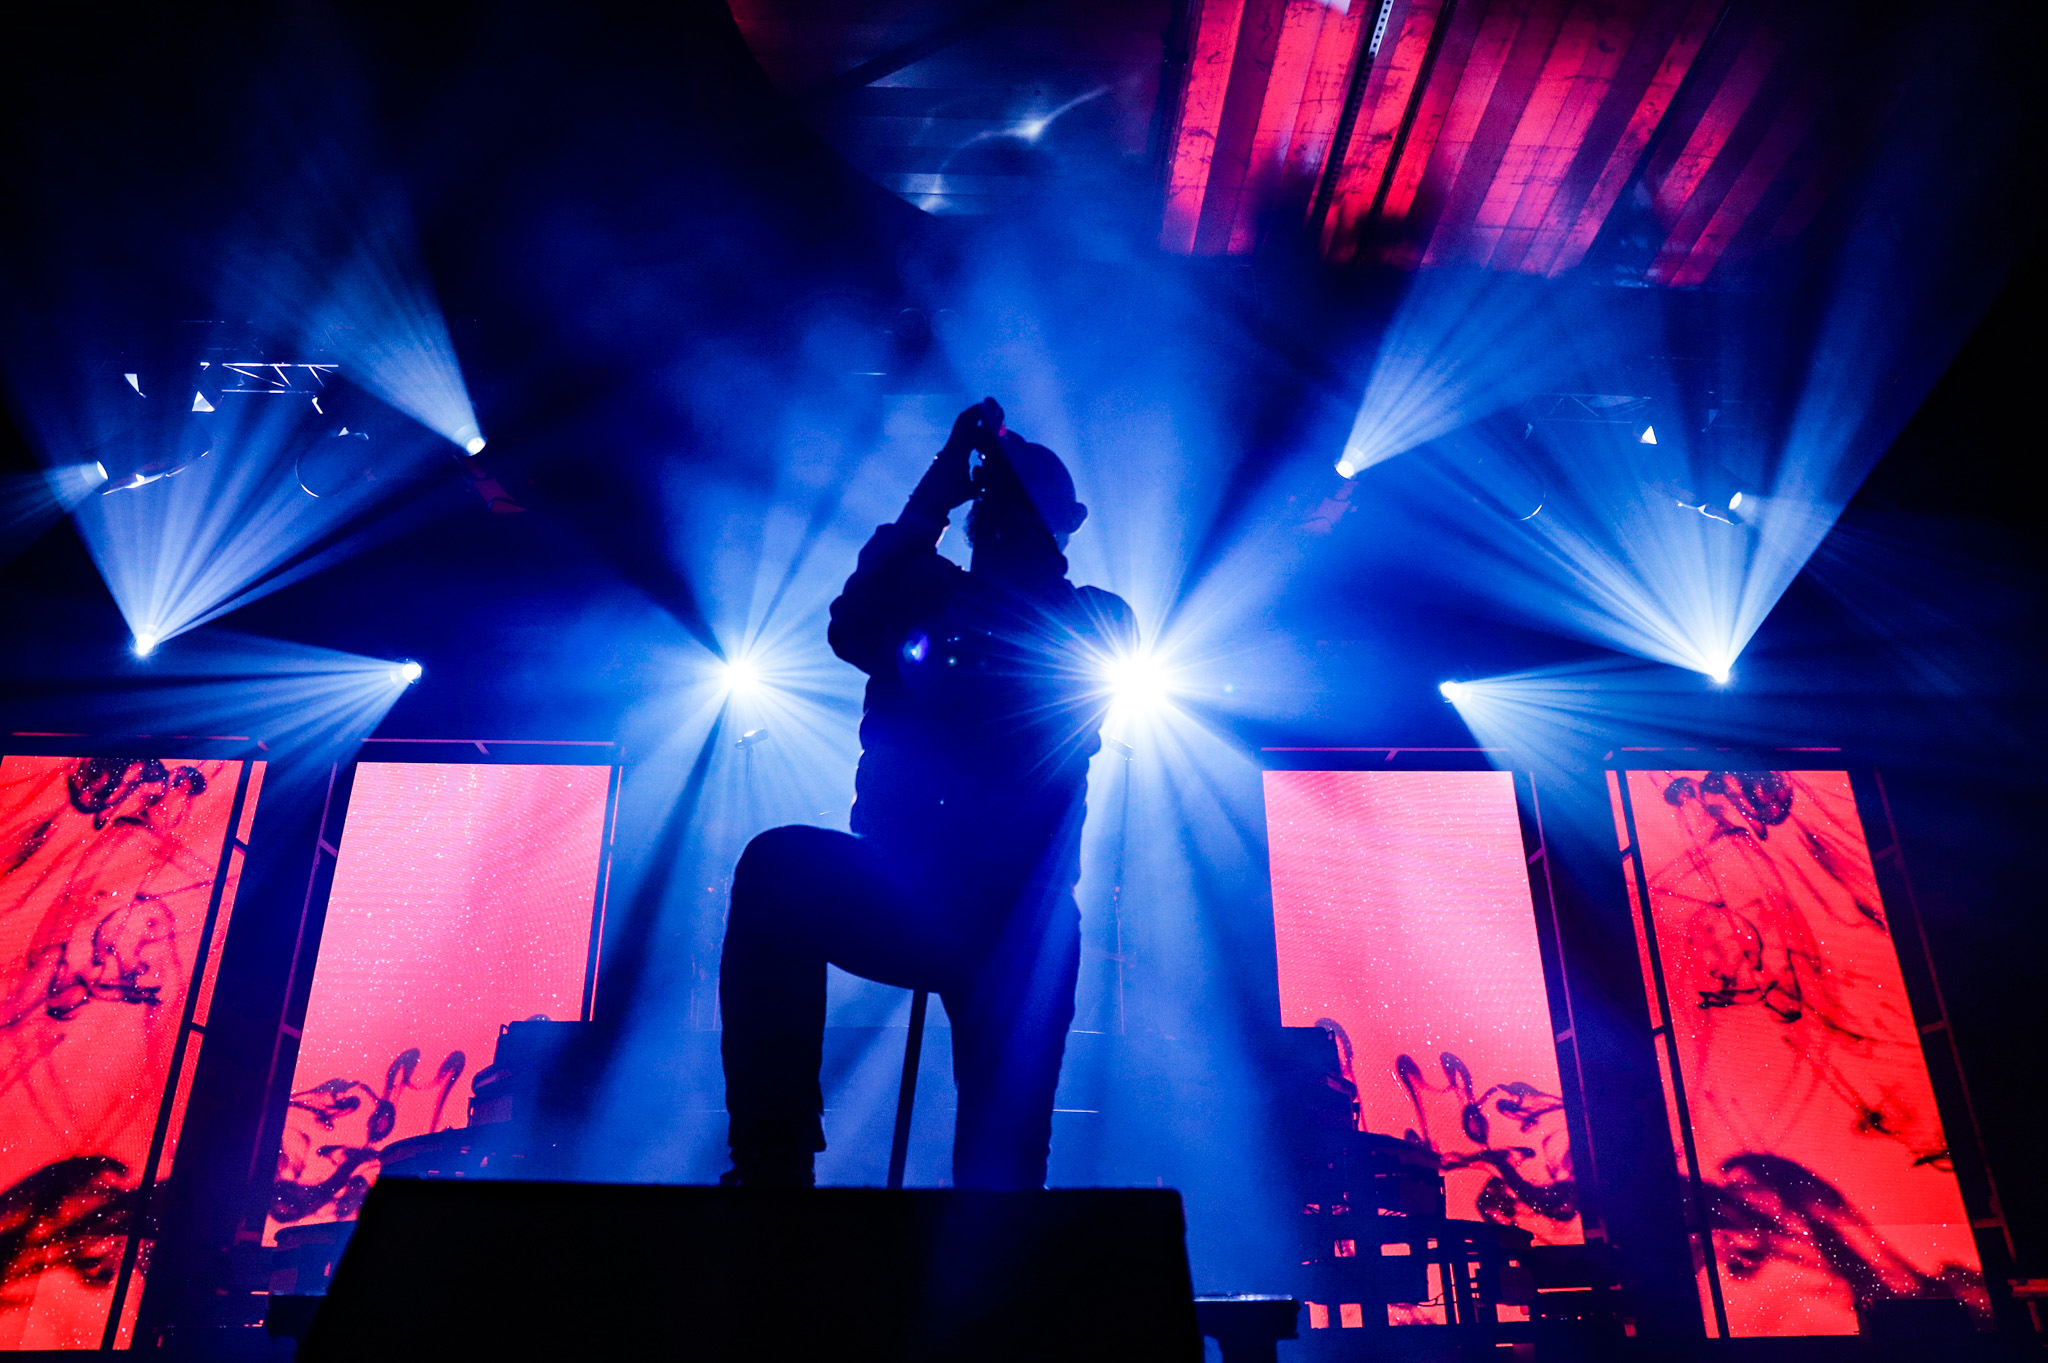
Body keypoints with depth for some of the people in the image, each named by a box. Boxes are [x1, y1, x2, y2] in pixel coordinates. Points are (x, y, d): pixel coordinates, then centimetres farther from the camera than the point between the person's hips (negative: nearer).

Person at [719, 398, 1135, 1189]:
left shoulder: (1096, 623, 13)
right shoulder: (928, 602, 16)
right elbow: (852, 631, -5)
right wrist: (932, 501, -5)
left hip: (1016, 924, -1)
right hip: (904, 901, 2)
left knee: (1000, 1164, -16)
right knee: (778, 866, -29)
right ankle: (772, 1167, -26)